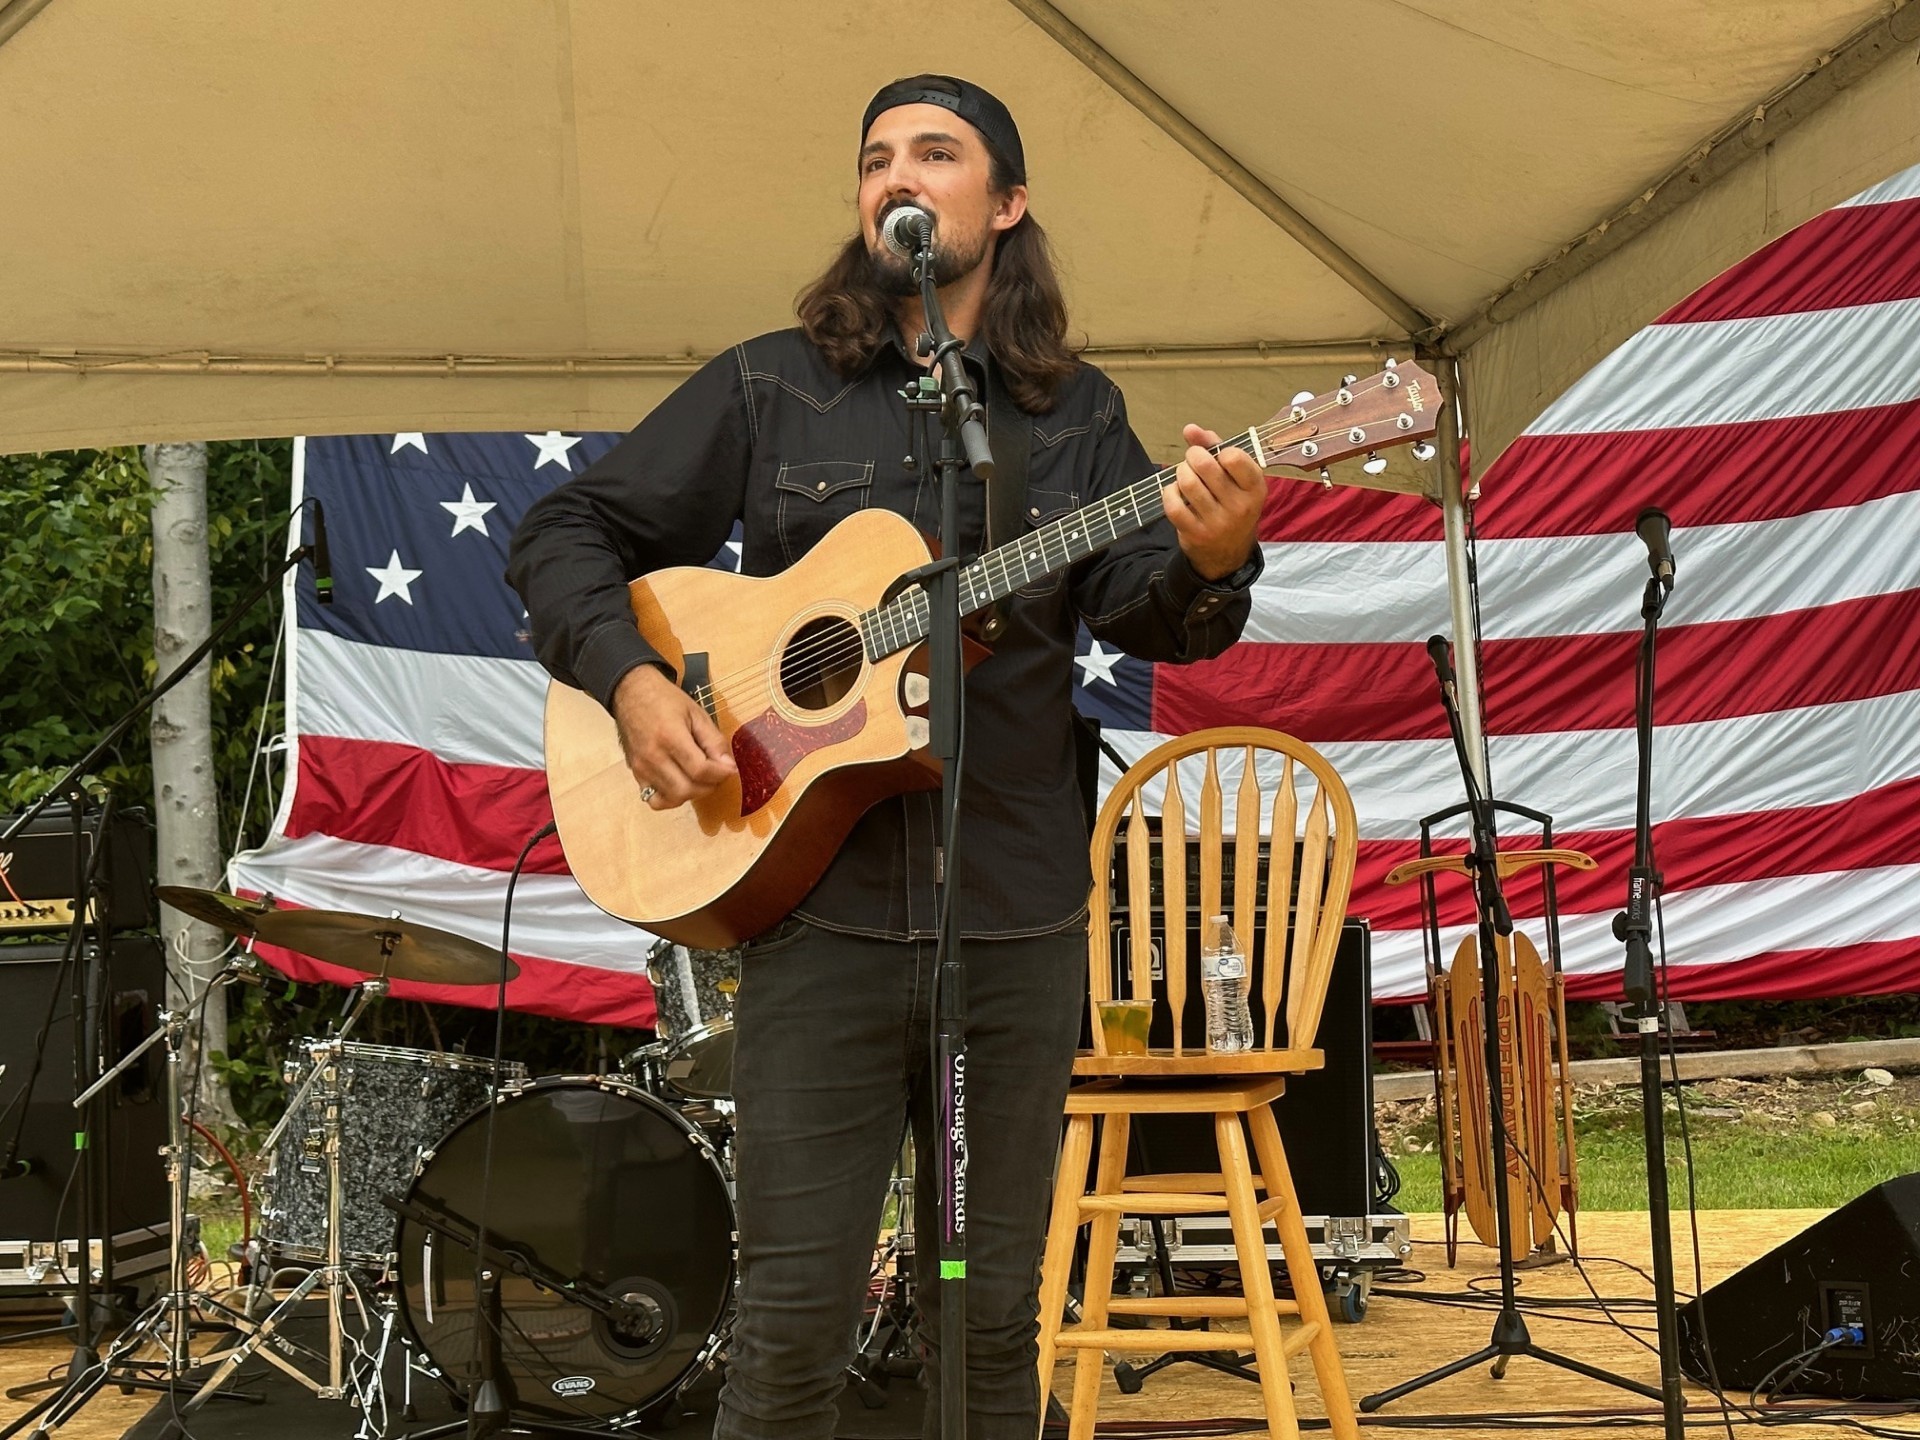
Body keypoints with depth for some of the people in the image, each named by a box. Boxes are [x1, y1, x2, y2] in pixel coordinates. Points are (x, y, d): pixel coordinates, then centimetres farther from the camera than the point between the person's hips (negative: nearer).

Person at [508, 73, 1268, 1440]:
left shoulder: (1077, 415, 10)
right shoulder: (768, 390, 5)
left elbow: (1140, 611, 0)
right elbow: (566, 533, 7)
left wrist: (1208, 562, -23)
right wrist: (630, 677, -11)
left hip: (1020, 919, 2)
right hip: (820, 905, -2)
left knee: (991, 1313, 11)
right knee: (797, 1316, -1)